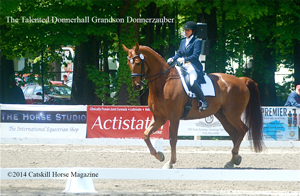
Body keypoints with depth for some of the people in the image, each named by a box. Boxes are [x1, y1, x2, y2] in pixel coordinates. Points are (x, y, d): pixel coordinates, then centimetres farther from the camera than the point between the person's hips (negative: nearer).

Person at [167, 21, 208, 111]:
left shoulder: (197, 42, -4)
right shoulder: (183, 42, 19)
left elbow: (195, 56, -15)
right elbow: (179, 54, 19)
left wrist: (184, 59, -27)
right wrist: (172, 59, -2)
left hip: (194, 67, -9)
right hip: (184, 67, 9)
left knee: (192, 82, -35)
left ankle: (204, 102, -29)